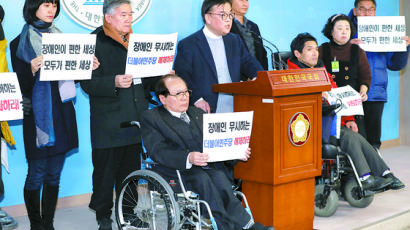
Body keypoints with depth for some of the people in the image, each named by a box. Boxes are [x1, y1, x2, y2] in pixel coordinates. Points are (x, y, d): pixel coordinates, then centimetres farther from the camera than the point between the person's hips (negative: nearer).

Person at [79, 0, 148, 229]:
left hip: (134, 118, 6)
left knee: (131, 169, 13)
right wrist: (114, 83, -28)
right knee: (105, 170, 0)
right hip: (108, 121, -6)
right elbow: (87, 82, -14)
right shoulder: (94, 42, -7)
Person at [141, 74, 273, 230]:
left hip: (211, 166, 4)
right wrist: (188, 158, -27)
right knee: (201, 178, -34)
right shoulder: (150, 118, 6)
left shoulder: (197, 113, 26)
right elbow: (158, 151, -10)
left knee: (218, 177, -30)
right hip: (177, 171, -4)